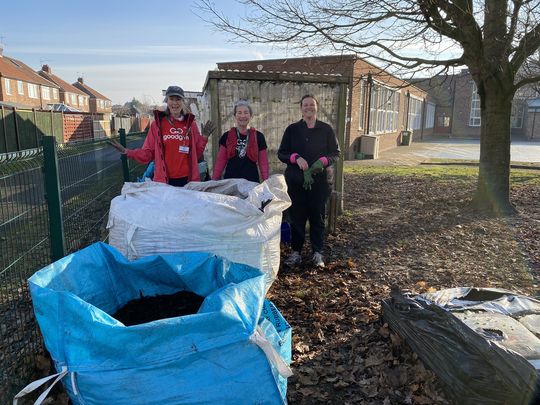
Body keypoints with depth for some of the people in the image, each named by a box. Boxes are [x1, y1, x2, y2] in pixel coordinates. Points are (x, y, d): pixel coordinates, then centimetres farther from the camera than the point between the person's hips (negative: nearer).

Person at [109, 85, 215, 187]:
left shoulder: (190, 123, 6)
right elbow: (147, 154, 3)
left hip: (187, 180, 1)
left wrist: (204, 137, -2)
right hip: (164, 180, -1)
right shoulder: (158, 123, 2)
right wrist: (126, 152, -10)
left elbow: (197, 154, 9)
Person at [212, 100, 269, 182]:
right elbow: (221, 161, 7)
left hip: (251, 181, 0)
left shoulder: (258, 137, 5)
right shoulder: (227, 136, 6)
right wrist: (214, 181, -1)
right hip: (230, 181, 1)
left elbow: (263, 163, 5)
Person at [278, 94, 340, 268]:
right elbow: (281, 153, 5)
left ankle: (317, 253, 18)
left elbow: (335, 153, 7)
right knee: (296, 217, 5)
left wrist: (323, 161, -14)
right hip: (295, 181, 0)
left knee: (318, 217, 6)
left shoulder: (326, 129, 4)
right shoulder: (292, 129, 5)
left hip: (319, 181, 0)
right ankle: (296, 252, 17)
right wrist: (296, 158, -14)